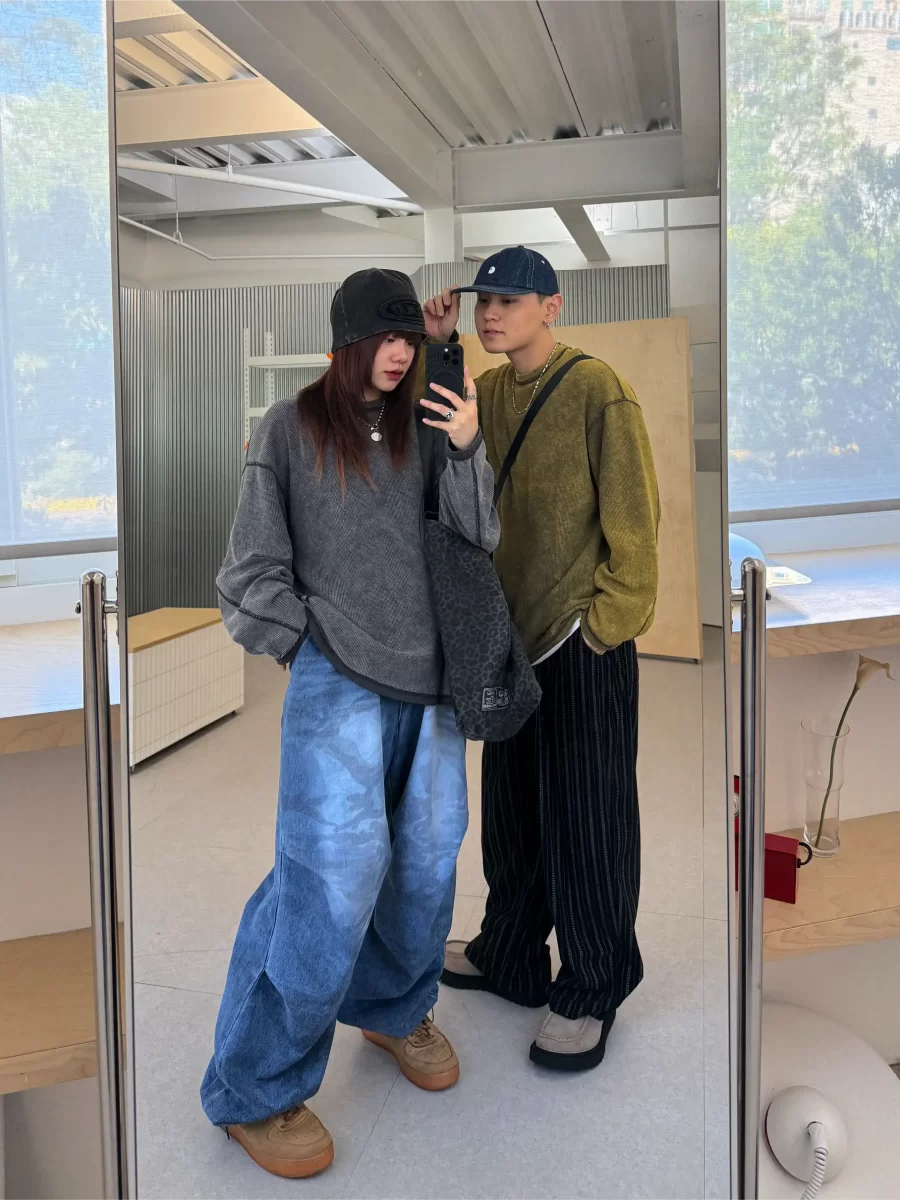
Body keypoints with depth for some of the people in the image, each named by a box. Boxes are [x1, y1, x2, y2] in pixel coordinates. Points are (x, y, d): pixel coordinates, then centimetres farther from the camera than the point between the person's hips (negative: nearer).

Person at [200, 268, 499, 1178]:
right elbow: (254, 565, 2)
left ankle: (394, 1008, 37)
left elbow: (478, 539, 5)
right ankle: (254, 1091, 8)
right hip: (337, 681, -5)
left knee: (427, 859, 11)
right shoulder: (291, 427, 1)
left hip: (429, 675, 5)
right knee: (337, 873, -10)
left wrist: (467, 452, -7)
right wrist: (308, 644, -3)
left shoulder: (425, 426, 12)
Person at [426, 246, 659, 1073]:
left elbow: (633, 510, -12)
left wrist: (609, 618, -14)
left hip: (583, 641, -7)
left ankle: (591, 991, 21)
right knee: (511, 808, 17)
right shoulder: (491, 390, 9)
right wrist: (436, 348, -4)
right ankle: (510, 957, 35)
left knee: (585, 817, 4)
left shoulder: (597, 388, -11)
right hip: (514, 630, 7)